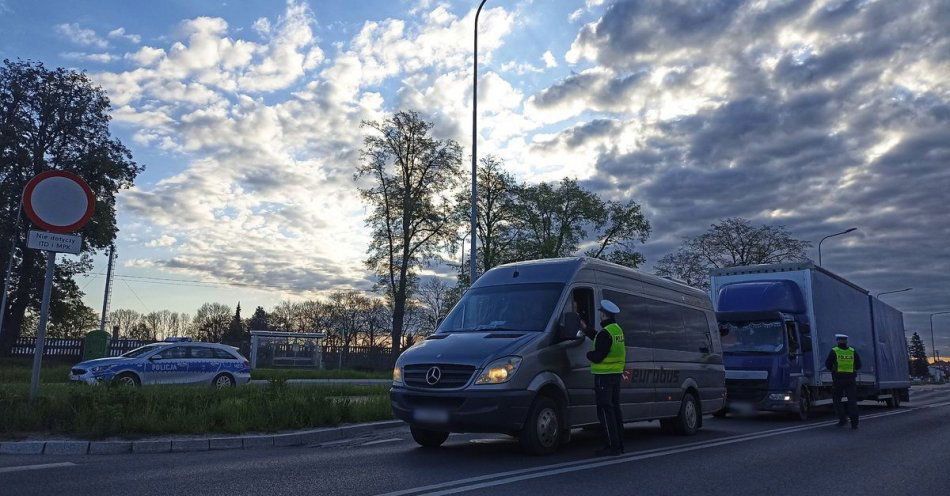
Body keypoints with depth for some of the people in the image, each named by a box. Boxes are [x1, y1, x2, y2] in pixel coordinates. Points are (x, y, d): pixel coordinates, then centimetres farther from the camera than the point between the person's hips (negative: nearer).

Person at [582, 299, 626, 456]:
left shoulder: (605, 333, -18)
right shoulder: (618, 330, 11)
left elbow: (597, 356, -20)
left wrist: (588, 354, 1)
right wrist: (586, 329, 30)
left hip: (604, 375, -9)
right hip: (617, 373, 9)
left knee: (605, 410, -5)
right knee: (615, 408, 14)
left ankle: (613, 446, -6)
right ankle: (619, 444, 19)